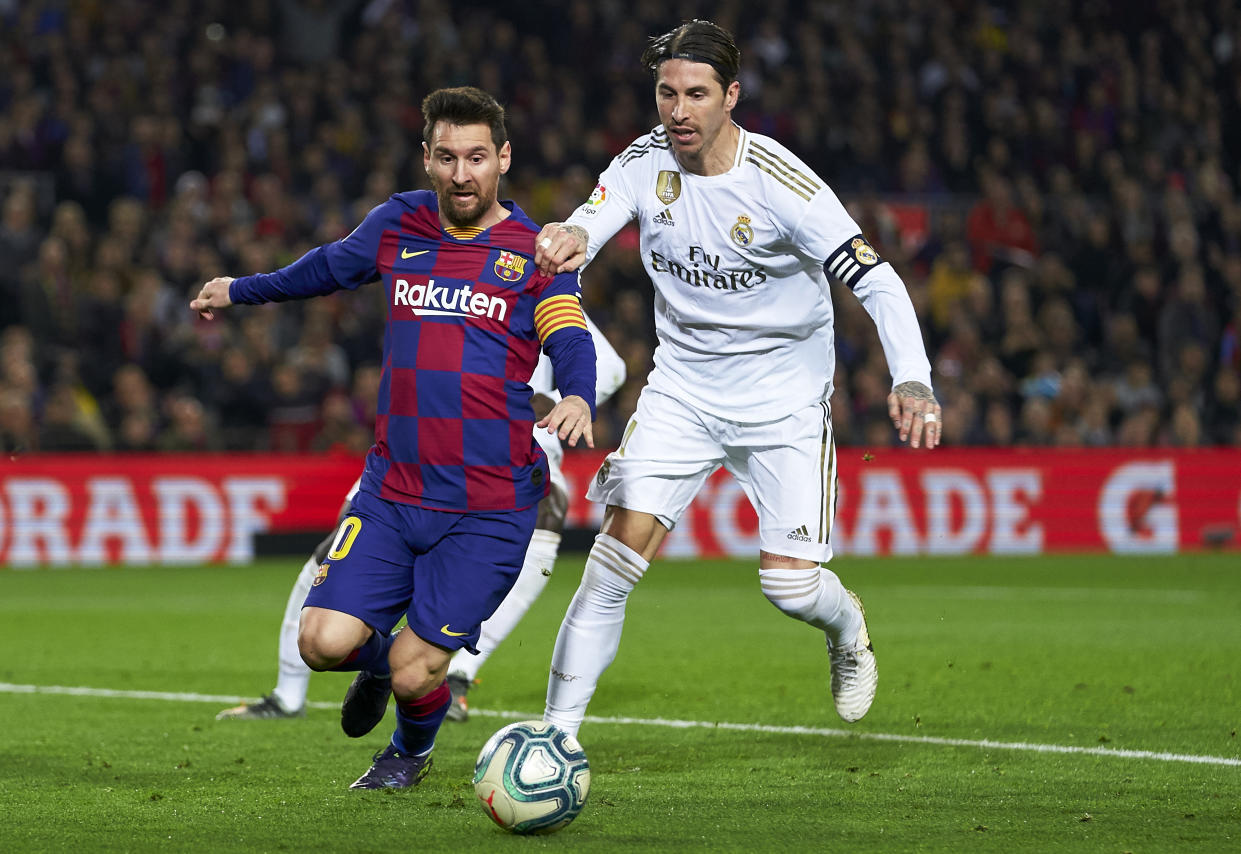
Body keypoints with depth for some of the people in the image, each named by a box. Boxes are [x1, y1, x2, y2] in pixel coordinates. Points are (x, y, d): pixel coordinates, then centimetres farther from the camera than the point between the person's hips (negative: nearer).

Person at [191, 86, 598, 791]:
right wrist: (239, 291, 42)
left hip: (490, 510, -3)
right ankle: (378, 656, 27)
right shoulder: (397, 226, 9)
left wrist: (577, 397, -38)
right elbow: (328, 268, 28)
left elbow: (571, 342, -15)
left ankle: (413, 748, 30)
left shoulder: (536, 252, -2)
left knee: (414, 675, -8)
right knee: (324, 641, -13)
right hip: (392, 493, 3)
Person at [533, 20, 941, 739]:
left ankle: (848, 629, 30)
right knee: (621, 549, -13)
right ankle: (557, 729, -8)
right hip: (683, 388, 3)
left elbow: (876, 280, -20)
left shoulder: (778, 182, -20)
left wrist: (912, 381, -35)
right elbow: (582, 232, -19)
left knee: (791, 584, -7)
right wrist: (569, 238, -46)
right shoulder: (645, 163, -8)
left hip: (785, 400, -3)